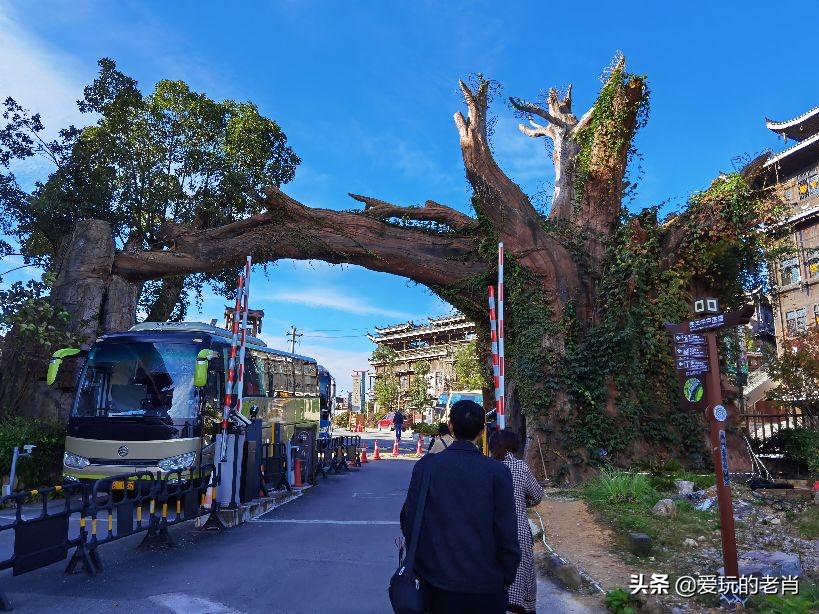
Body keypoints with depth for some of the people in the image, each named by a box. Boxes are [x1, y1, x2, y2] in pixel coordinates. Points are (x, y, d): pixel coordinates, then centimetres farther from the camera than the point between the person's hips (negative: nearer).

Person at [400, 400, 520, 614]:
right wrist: (507, 577, 6)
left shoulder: (425, 466, -9)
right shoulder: (498, 472, -11)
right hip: (486, 586, -1)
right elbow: (507, 532, -8)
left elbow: (409, 519, -3)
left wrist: (420, 564, 13)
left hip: (439, 582, 1)